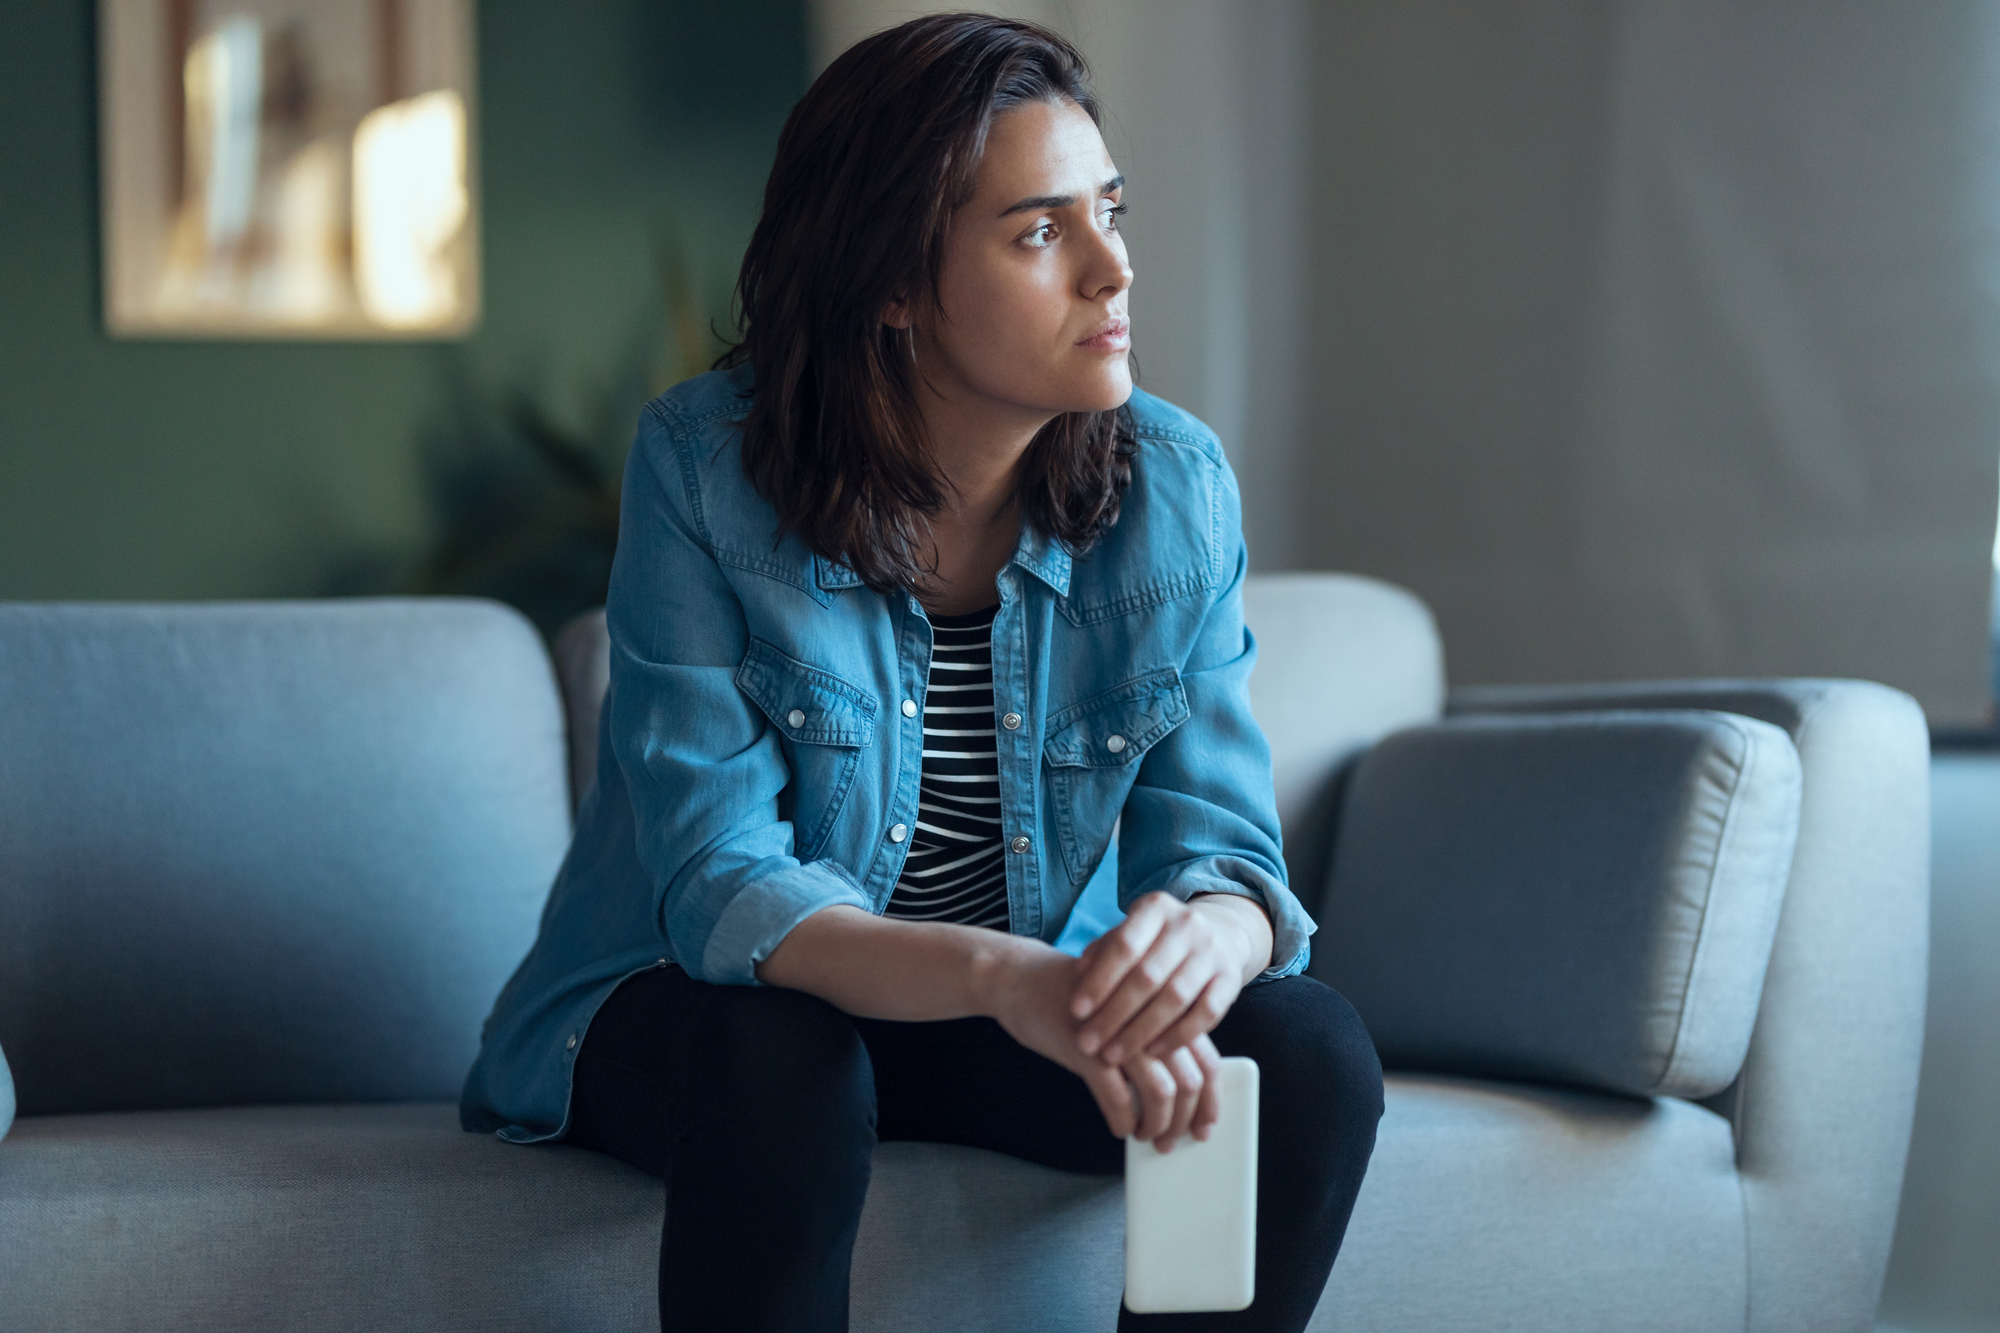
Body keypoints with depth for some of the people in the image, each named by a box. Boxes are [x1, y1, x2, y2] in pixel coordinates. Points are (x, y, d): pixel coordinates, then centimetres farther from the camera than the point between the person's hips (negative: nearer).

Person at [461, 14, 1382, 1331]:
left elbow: (1221, 847, -12)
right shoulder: (706, 467, -20)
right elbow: (719, 887, -26)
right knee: (782, 1070, -37)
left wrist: (1204, 937, -40)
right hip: (688, 1011, -3)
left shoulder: (1173, 485, -10)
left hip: (1012, 1013, 4)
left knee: (1311, 1052, -21)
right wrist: (1005, 978, -46)